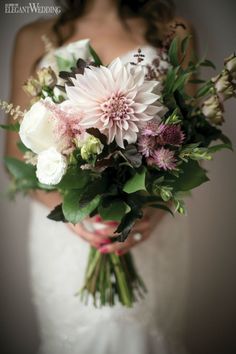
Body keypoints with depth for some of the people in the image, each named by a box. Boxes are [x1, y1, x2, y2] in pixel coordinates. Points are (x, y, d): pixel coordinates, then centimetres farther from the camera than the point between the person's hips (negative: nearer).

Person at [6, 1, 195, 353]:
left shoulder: (174, 33, 5)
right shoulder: (34, 38, 4)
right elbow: (17, 152, 1)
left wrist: (157, 206, -15)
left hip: (152, 233, 1)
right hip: (64, 235, 0)